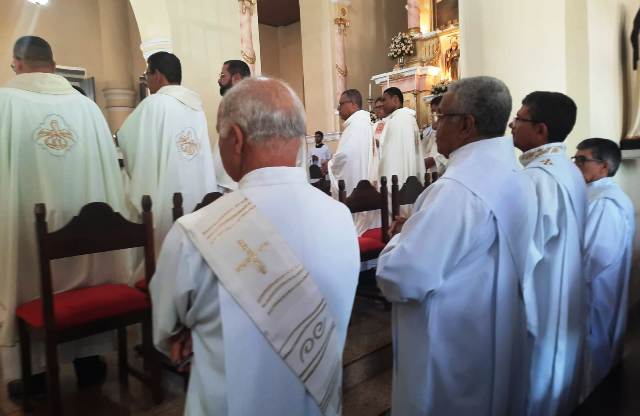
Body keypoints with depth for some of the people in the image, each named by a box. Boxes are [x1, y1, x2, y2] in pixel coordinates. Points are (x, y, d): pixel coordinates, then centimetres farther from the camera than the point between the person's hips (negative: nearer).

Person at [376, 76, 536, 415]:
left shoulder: (457, 187, -28)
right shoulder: (513, 174, 4)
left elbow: (403, 278, -31)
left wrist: (402, 237, -11)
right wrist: (418, 231, 3)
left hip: (450, 358, -8)